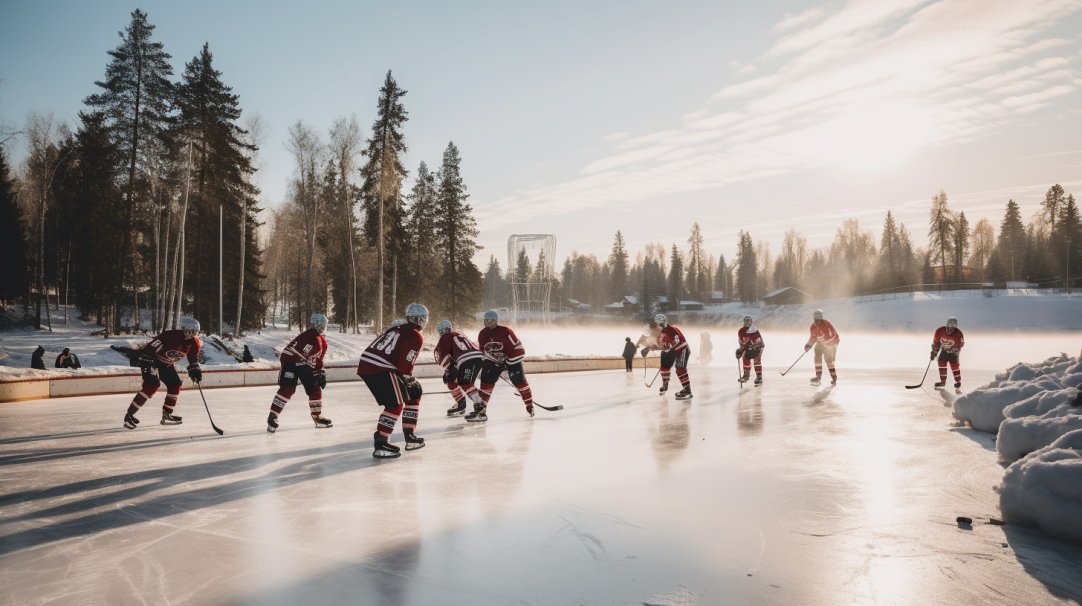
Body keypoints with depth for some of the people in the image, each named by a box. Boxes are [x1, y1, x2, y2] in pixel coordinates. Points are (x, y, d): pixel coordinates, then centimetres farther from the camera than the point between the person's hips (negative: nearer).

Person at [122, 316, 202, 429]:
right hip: (150, 360, -8)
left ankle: (167, 414, 16)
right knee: (152, 384, -23)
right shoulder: (171, 336, -32)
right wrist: (147, 365, -33)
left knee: (175, 384, 3)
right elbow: (150, 348, -31)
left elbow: (193, 358, 7)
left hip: (165, 364, 8)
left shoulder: (194, 343, -9)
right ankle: (129, 414, -19)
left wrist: (195, 370, -6)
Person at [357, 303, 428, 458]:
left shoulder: (396, 329, 21)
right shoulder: (416, 337, -4)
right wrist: (410, 380, 5)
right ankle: (380, 443, -15)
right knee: (396, 405, -6)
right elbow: (405, 365, -12)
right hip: (380, 370, -9)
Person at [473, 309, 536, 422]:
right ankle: (481, 410, -6)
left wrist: (509, 364, -21)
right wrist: (482, 365, 8)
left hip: (511, 359, -4)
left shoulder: (505, 331, -23)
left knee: (519, 381, -10)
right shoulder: (482, 334, -4)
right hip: (493, 361, 4)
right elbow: (482, 351, 11)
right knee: (486, 382, -9)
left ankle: (530, 406, 10)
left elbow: (518, 348, -22)